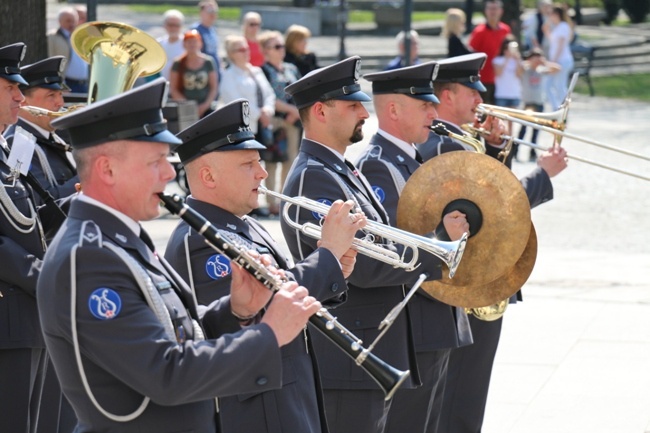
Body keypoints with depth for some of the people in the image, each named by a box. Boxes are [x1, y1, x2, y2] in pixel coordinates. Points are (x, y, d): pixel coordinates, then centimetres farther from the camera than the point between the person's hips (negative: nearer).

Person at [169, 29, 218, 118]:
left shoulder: (208, 62, 6)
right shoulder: (178, 64, 2)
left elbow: (214, 87, 6)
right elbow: (173, 89, 0)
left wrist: (205, 105, -7)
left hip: (205, 109, 1)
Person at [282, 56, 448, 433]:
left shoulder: (346, 173, 15)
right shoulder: (313, 178, -17)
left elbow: (381, 246, 18)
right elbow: (363, 266, -22)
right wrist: (438, 257, -16)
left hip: (374, 357, 10)